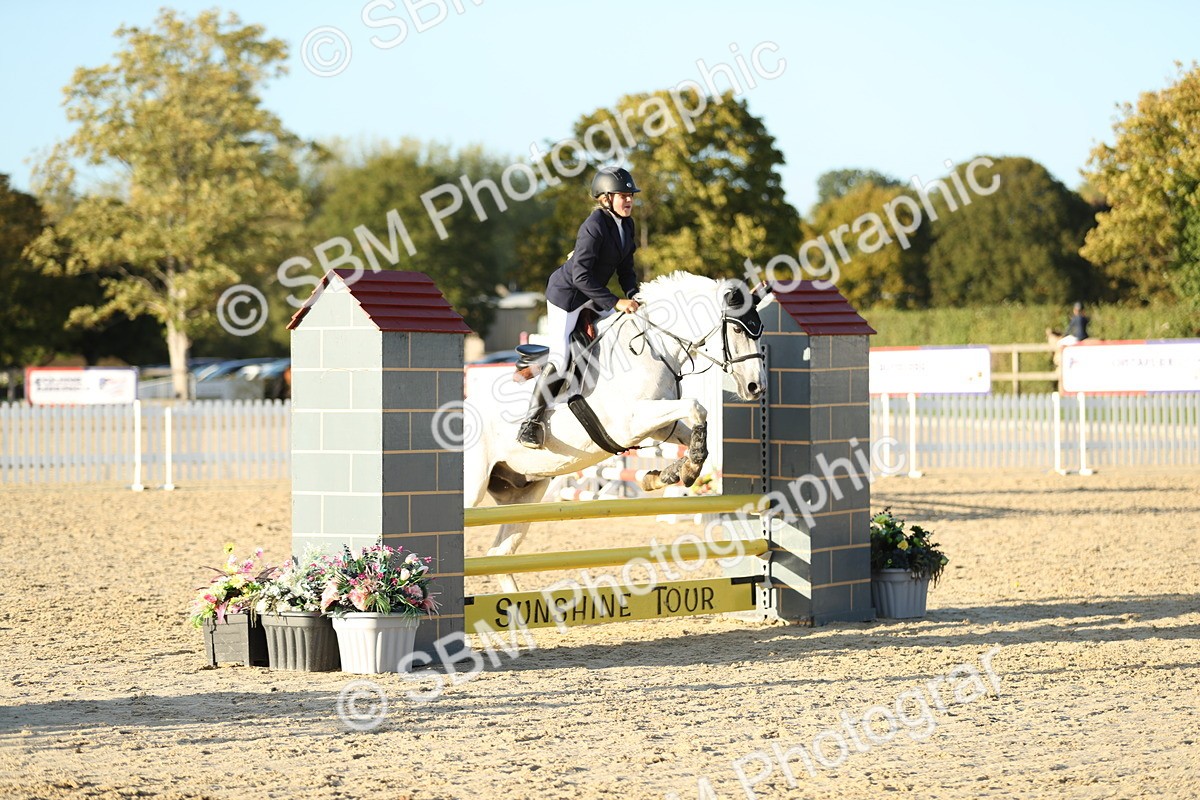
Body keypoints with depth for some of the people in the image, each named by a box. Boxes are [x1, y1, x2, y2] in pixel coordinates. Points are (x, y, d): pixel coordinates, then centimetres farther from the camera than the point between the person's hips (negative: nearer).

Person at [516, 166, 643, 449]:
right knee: (559, 359, -14)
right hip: (567, 292, -9)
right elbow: (581, 276, -32)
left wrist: (633, 297, -10)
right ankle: (531, 423, -6)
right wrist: (615, 302, -33)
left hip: (593, 296, 9)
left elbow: (625, 268, 8)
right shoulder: (594, 227, -27)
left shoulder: (626, 224, 0)